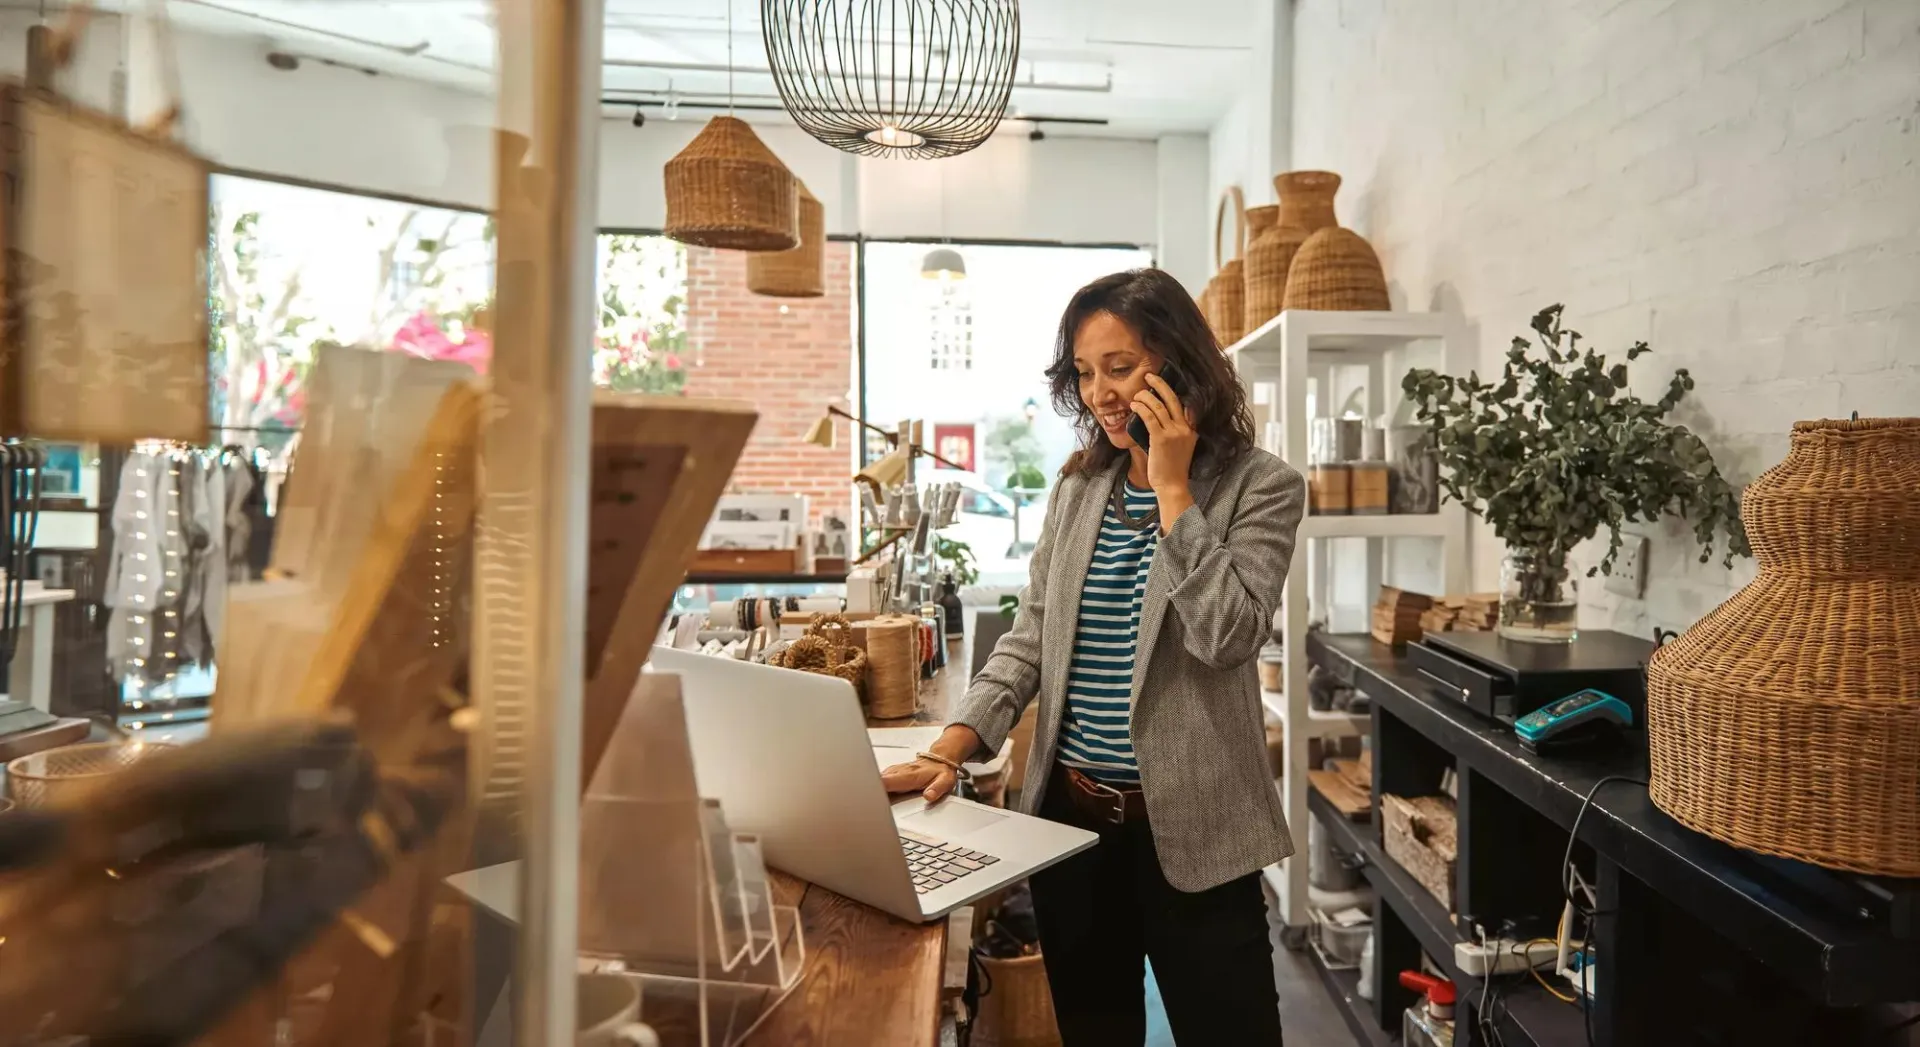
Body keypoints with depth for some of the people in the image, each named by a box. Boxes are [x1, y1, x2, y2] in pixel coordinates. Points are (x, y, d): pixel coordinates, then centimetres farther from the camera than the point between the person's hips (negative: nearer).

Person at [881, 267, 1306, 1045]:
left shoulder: (1259, 486, -7)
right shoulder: (1078, 486, 6)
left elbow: (1225, 635, -20)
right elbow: (1030, 636, 4)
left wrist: (1172, 487, -18)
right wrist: (950, 749, -7)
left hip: (1190, 826, -4)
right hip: (1069, 811, 5)